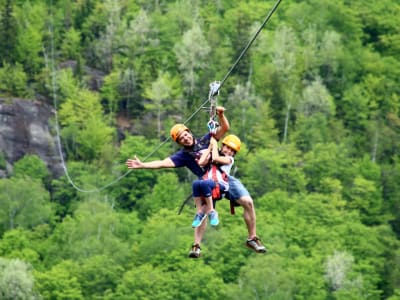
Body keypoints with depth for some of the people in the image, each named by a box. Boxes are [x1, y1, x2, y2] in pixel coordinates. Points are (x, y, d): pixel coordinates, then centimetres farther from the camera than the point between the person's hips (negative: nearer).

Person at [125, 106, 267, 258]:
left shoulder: (206, 140, 8)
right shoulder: (183, 155, 2)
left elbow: (224, 128, 2)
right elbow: (164, 163, -8)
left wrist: (221, 115, -18)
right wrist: (143, 165, -19)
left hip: (226, 177, 1)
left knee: (248, 202, -13)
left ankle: (252, 239, -1)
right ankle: (196, 246, -14)